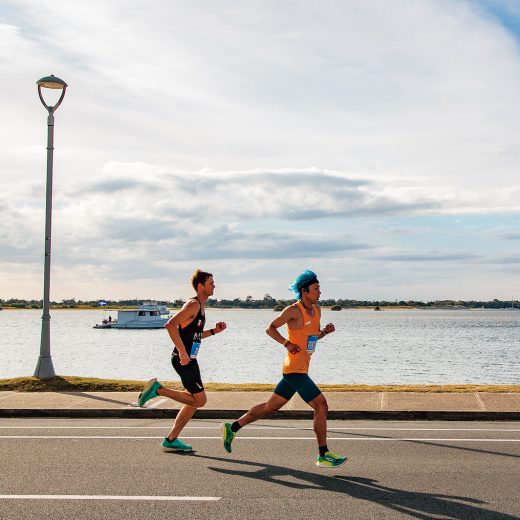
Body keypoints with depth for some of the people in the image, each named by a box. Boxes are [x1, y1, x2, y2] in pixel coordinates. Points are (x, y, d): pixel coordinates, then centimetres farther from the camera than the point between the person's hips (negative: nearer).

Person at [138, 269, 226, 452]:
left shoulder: (200, 306, 17)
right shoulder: (193, 304, -14)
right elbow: (170, 325, -25)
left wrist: (214, 331, 13)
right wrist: (182, 352, -27)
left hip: (189, 360, 10)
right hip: (183, 359, -10)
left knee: (194, 401, 14)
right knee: (200, 400, -7)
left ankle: (171, 440, 19)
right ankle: (158, 389, -4)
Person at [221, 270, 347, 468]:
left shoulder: (316, 310, 14)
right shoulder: (293, 310, -11)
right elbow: (270, 328, -6)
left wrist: (325, 331, 4)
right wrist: (287, 343, -19)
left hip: (300, 370, 9)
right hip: (295, 369, -9)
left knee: (270, 407, 15)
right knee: (321, 406, -10)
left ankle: (232, 428, 24)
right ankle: (324, 455, -4)